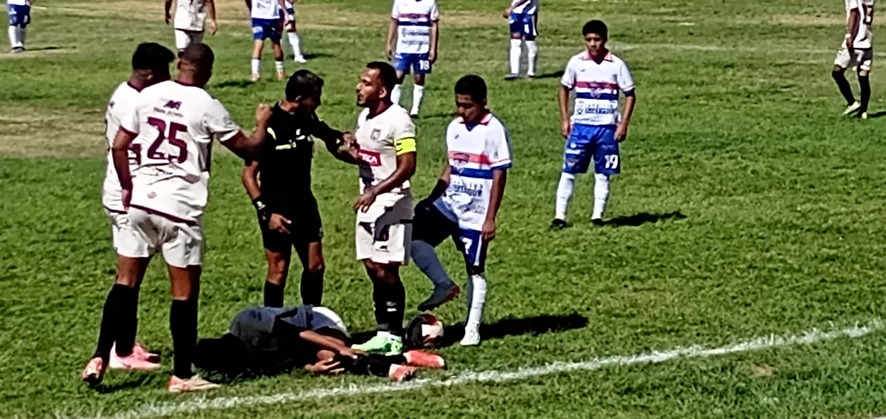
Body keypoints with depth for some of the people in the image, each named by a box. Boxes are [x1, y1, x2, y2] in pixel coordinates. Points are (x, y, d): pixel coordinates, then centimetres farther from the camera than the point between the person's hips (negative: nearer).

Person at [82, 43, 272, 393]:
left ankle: (100, 358, 12)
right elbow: (248, 149, 1)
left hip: (141, 201, 5)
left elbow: (119, 146, 8)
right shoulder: (206, 106, -7)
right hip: (180, 208, -5)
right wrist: (262, 123, 21)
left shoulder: (148, 96, 5)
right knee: (185, 291, 4)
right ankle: (181, 375, 10)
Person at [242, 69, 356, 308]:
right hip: (277, 210, -7)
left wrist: (342, 139, 0)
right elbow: (249, 174, -17)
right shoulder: (270, 126, -20)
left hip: (305, 205, 7)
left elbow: (328, 136, 23)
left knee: (315, 266, 10)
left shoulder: (307, 118, 0)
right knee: (278, 270, 0)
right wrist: (266, 212, -22)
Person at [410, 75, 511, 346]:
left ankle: (472, 330, 9)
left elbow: (499, 177, -13)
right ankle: (444, 284, -5)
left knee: (475, 270, 2)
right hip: (449, 204, 7)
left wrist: (490, 219, -16)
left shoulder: (494, 130, -13)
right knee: (414, 234, -13)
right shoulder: (455, 128, 8)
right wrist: (432, 199, 14)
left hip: (475, 213, -6)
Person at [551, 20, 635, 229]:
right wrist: (564, 119, 6)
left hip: (607, 127, -1)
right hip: (580, 126, 1)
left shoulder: (616, 65, -4)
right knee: (568, 171, -2)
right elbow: (564, 88, 13)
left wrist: (624, 124, -5)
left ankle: (597, 216, 13)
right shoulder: (576, 63, 0)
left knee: (603, 174, 5)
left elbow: (630, 95, 2)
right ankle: (559, 215, 2)